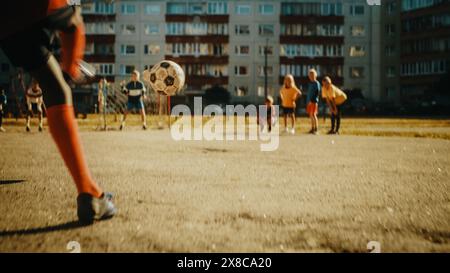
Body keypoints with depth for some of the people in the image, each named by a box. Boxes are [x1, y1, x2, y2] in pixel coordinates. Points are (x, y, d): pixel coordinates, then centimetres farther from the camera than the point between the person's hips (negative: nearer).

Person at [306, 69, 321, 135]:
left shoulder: (317, 83, -7)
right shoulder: (309, 83, 16)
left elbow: (318, 93, -13)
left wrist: (312, 100, -20)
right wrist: (308, 101, 16)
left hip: (314, 102, -7)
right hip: (309, 101, 7)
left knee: (313, 115, -12)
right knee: (311, 115, 9)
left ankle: (316, 129, -10)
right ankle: (312, 129, 17)